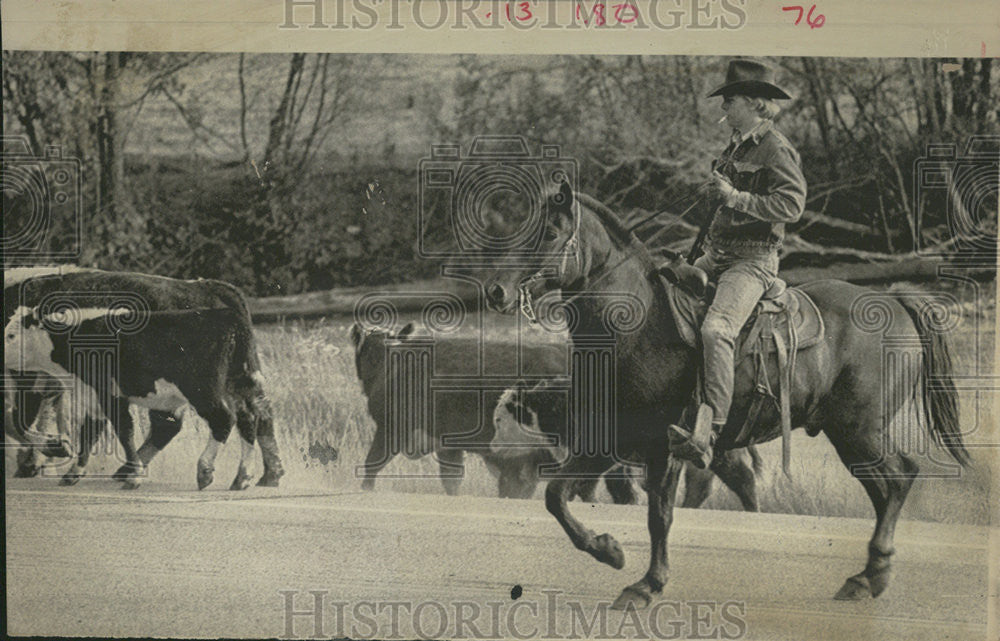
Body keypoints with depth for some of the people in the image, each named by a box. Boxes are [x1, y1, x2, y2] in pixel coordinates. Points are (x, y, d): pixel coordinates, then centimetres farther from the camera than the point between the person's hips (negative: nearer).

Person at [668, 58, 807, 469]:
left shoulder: (775, 149, -8)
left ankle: (704, 435, -37)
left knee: (716, 330, -30)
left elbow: (791, 204, -21)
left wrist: (735, 197, -20)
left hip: (753, 261, -10)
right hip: (716, 256, 10)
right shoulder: (735, 149, 19)